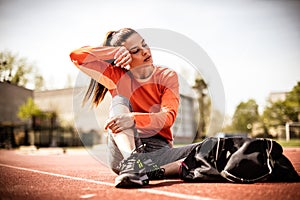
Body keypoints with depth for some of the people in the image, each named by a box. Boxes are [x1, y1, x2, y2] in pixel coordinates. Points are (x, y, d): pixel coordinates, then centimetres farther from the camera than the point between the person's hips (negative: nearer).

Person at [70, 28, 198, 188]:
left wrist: (134, 119, -31)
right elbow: (76, 56, -2)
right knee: (119, 101, -24)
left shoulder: (167, 76, 4)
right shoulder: (117, 77, 6)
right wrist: (116, 52, -9)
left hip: (159, 150, 1)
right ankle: (131, 161, -44)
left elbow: (169, 117, -13)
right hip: (124, 149, 0)